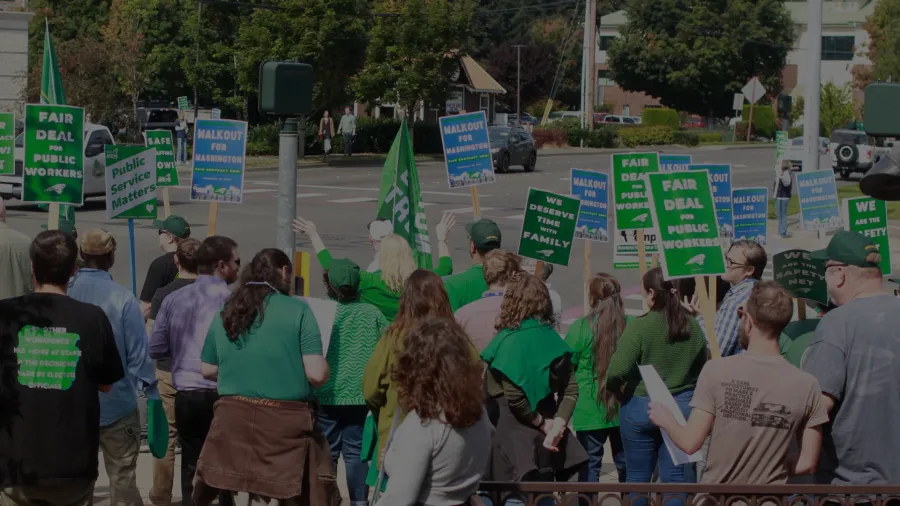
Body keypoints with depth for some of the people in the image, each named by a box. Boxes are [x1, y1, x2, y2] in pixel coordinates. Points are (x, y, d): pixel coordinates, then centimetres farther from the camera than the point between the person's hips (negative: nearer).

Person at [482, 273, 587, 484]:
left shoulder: (508, 342, -13)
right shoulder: (553, 340, 7)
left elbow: (513, 397, -20)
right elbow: (571, 390, 1)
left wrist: (542, 424, -7)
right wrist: (557, 425, -8)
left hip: (514, 435, -6)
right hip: (545, 434, 6)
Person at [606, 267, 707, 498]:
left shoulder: (639, 326, -16)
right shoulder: (692, 326, -1)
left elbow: (617, 371, -21)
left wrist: (618, 390, -2)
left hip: (640, 408, -3)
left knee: (637, 477, 11)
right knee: (676, 478, 9)